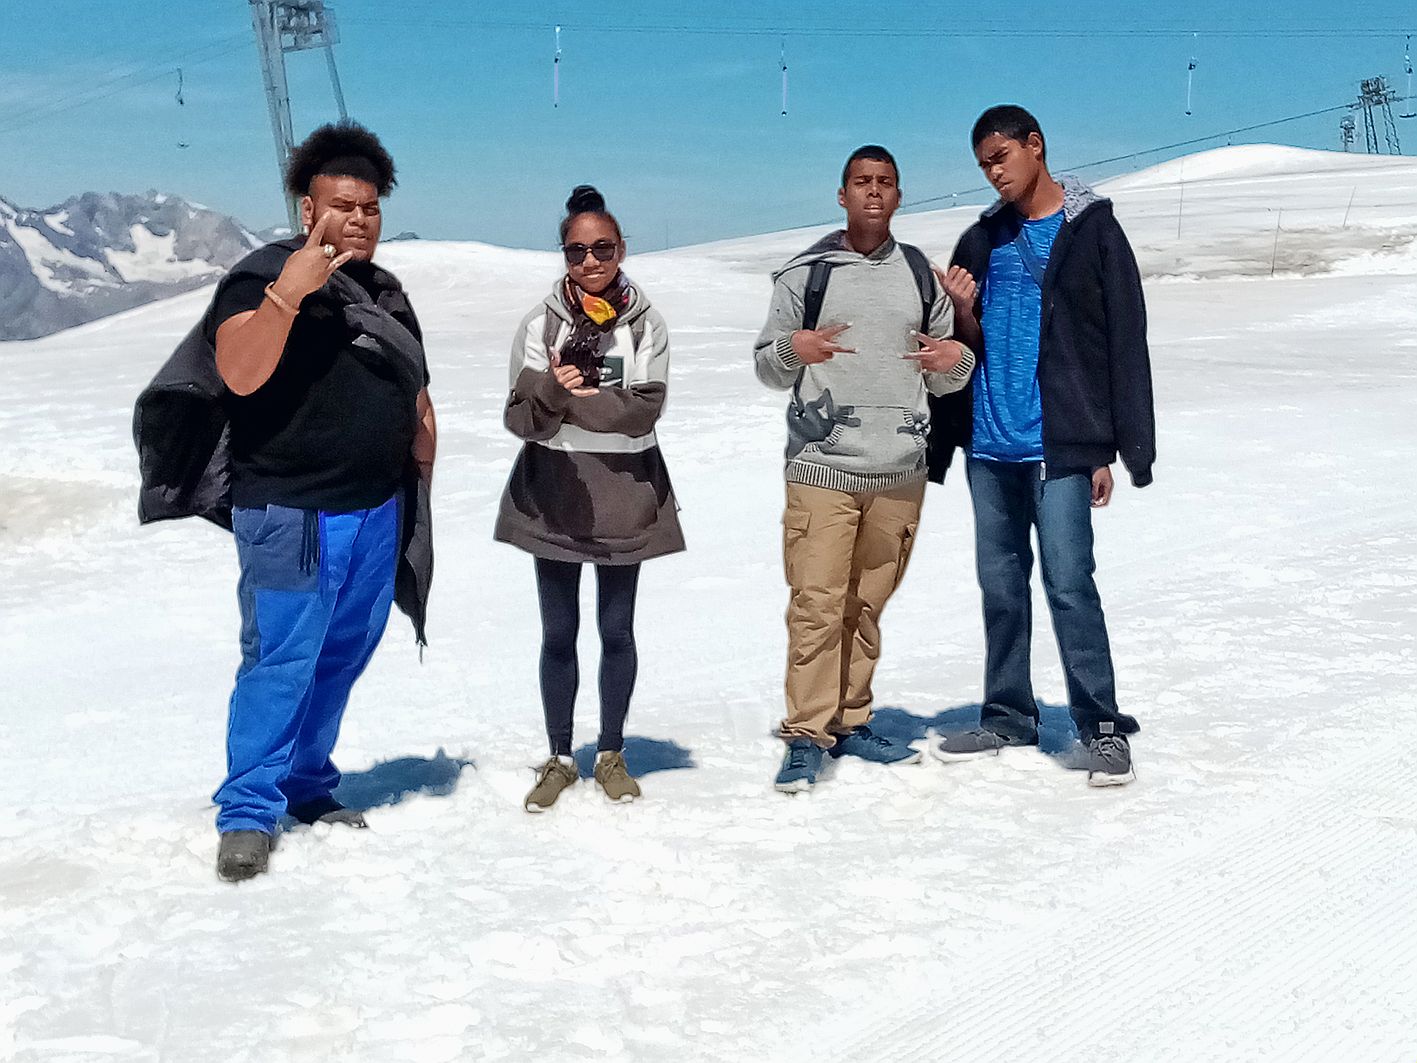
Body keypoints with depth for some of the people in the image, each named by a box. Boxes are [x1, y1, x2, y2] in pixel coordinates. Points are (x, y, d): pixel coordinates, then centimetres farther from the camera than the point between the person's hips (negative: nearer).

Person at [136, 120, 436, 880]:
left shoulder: (385, 294, 16)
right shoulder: (262, 276, -7)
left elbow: (417, 400, 22)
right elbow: (239, 374, -23)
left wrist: (421, 489, 14)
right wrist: (287, 292, -32)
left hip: (377, 512, 7)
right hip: (290, 514, -7)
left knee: (342, 658, 11)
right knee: (280, 661, -7)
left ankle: (308, 785, 24)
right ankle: (247, 813, 2)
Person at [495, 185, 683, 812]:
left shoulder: (645, 324, -2)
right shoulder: (541, 324, -2)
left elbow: (646, 408, -13)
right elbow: (520, 419, -8)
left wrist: (572, 399, -16)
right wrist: (551, 389, -28)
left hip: (625, 494, 0)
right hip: (554, 493, 0)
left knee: (617, 631, 10)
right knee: (559, 634, 8)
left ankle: (612, 754, 24)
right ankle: (558, 759, 21)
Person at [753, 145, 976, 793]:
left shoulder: (921, 274, 14)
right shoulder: (806, 273, 4)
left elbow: (944, 380, 19)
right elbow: (766, 368, 7)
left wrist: (957, 361, -4)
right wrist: (792, 350, -15)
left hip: (899, 471, 3)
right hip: (822, 467, -3)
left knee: (867, 606, 10)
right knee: (816, 603, -9)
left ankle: (851, 723, 21)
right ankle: (806, 736, -2)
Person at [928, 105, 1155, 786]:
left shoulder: (1092, 230, 0)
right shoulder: (982, 241, 14)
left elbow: (1123, 343, -3)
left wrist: (1108, 449, -8)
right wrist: (963, 313, -7)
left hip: (1057, 446, -5)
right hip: (989, 445, 5)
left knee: (1068, 583, -10)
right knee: (1000, 585, 11)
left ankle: (1101, 724, -1)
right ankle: (1008, 717, 21)